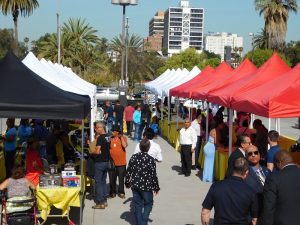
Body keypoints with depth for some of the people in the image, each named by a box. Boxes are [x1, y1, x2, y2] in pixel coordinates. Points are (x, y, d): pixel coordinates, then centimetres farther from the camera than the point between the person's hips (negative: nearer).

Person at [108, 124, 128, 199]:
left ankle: (121, 192, 18)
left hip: (121, 163, -2)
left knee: (121, 178, 6)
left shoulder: (123, 138, -4)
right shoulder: (110, 138, 2)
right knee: (112, 178, 8)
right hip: (112, 162, 2)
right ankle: (112, 192, 21)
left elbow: (125, 146, -23)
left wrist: (121, 137, -16)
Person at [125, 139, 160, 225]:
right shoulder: (150, 159, -12)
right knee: (148, 204, 12)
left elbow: (128, 171, 3)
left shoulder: (133, 157, -2)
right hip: (146, 186, -3)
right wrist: (156, 187, 1)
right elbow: (154, 175, -10)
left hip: (135, 185, 3)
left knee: (137, 205, 12)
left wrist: (127, 182, 17)